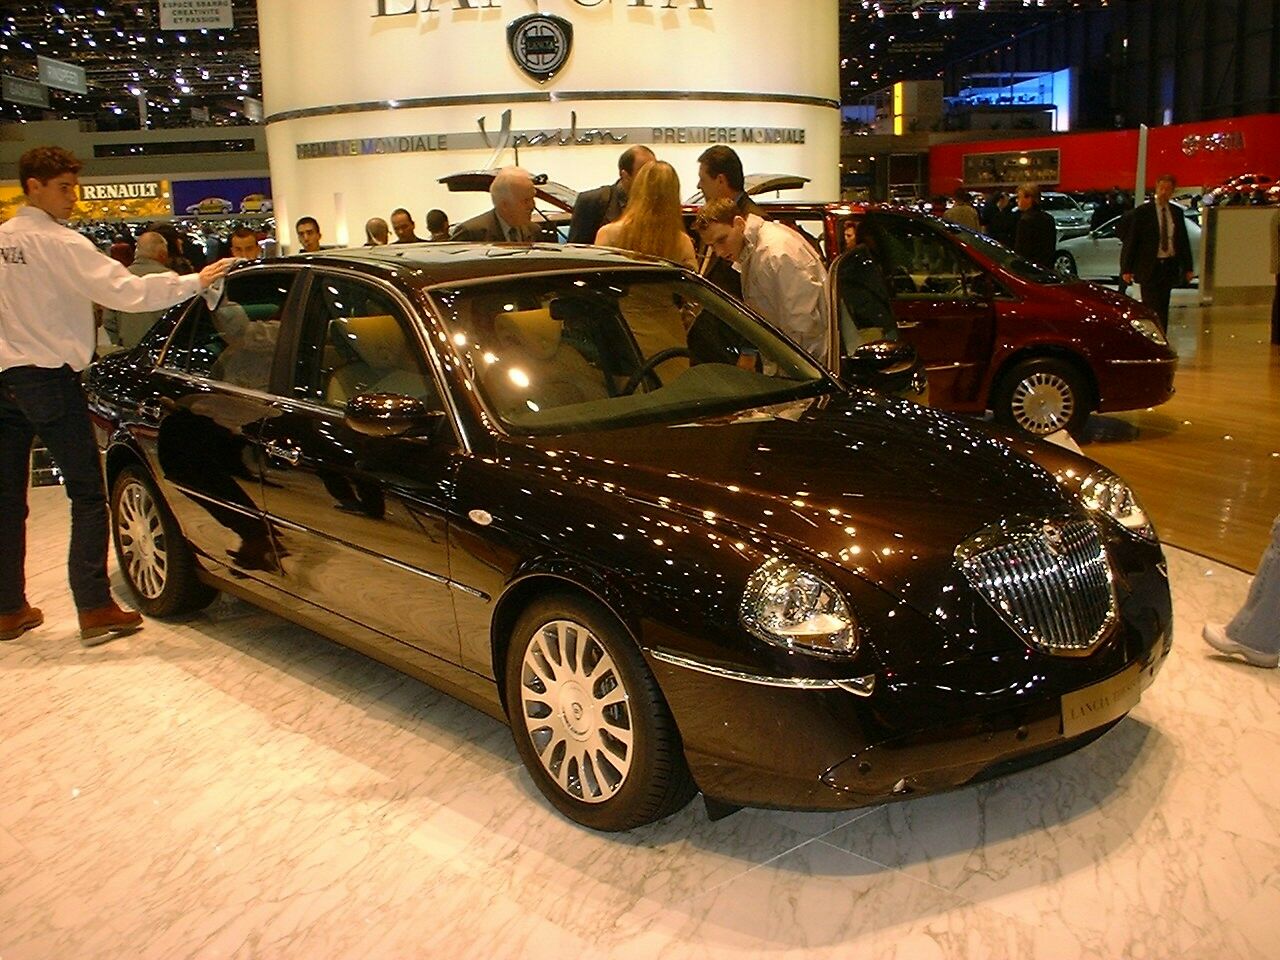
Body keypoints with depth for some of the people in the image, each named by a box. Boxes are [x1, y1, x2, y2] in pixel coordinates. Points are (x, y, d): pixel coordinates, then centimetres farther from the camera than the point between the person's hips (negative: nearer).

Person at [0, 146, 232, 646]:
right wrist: (194, 282, -15)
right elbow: (124, 291, -20)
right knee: (87, 494, -1)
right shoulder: (59, 244, -13)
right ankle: (94, 610, -1)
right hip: (49, 380, -7)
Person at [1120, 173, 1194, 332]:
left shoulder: (1177, 212, 10)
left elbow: (1184, 240, 14)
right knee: (1151, 309, -9)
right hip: (1149, 267, -4)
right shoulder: (1143, 212, -3)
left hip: (1169, 266, 4)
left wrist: (1188, 268, 10)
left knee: (1163, 308, 7)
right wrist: (1127, 268, -10)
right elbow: (1130, 240, -5)